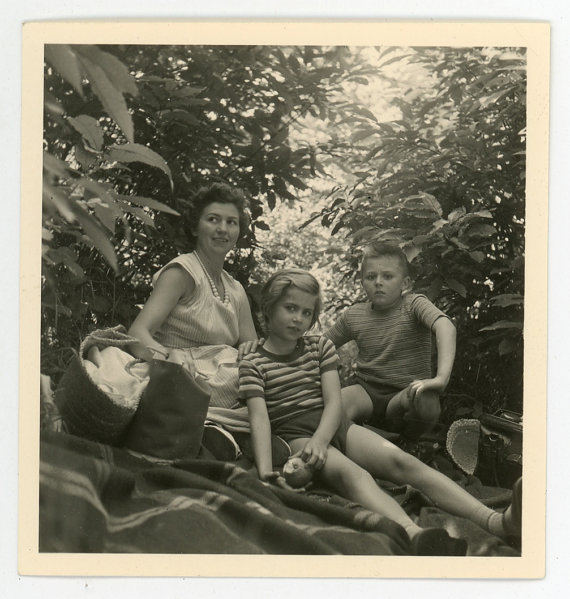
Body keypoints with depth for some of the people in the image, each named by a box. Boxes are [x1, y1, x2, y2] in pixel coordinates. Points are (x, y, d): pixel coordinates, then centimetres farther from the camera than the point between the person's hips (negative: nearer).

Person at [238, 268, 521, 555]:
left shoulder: (320, 347, 15)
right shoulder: (252, 364, 4)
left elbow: (334, 403, 4)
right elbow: (259, 418, -10)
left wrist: (319, 441, -17)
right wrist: (265, 472, -27)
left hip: (333, 424, 4)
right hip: (295, 435, -4)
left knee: (402, 461, -22)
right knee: (351, 473, -36)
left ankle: (496, 521, -38)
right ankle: (413, 535, -65)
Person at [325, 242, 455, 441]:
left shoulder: (414, 304, -9)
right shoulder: (353, 316, 4)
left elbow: (445, 326, -29)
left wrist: (441, 377, -45)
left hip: (404, 392, 0)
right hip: (367, 391, 1)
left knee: (426, 402, -35)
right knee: (338, 403, -33)